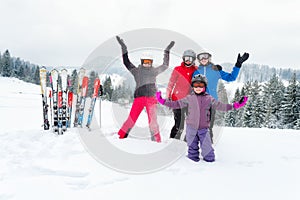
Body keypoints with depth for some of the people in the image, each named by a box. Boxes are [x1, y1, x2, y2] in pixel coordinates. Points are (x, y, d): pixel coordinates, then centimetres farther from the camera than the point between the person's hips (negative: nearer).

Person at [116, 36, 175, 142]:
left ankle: (157, 142, 2)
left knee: (153, 121, -3)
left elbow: (165, 65, 33)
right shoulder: (136, 71, 17)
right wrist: (124, 48, 26)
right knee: (131, 119, -8)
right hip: (139, 97, -1)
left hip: (151, 98, 1)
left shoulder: (154, 71, 21)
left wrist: (167, 51, 36)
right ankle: (120, 137, -1)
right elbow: (126, 62, 24)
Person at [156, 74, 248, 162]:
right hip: (191, 127, 0)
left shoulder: (209, 99, 6)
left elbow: (220, 106, 6)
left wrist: (235, 105, -1)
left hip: (203, 128, 0)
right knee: (192, 146, 9)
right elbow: (177, 104, 7)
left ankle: (210, 159, 16)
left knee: (207, 147, -1)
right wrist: (163, 101, 0)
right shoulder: (189, 98, 5)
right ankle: (193, 158, 24)